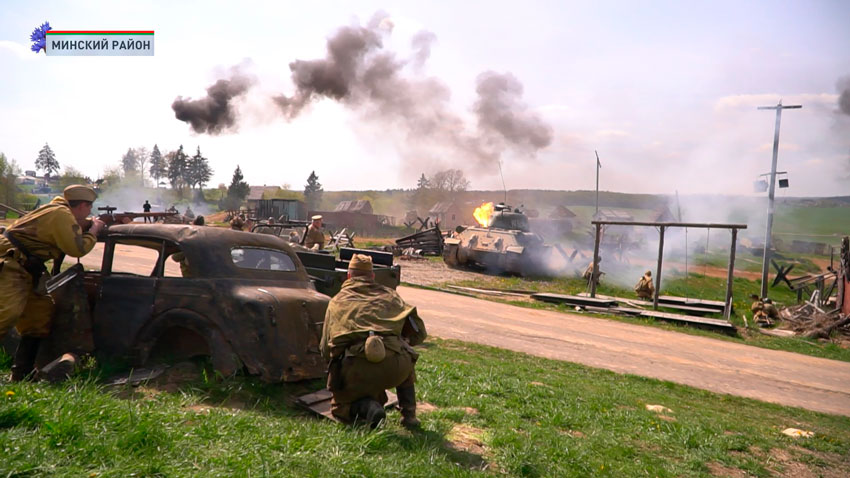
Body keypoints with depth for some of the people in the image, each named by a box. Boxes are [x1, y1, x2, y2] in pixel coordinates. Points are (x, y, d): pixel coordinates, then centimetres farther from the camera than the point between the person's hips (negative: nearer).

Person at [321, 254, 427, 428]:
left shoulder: (337, 301, 21)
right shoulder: (390, 295, 22)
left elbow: (325, 349, 20)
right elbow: (419, 332, 21)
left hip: (356, 369, -1)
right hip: (395, 367, 1)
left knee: (339, 408, 29)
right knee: (406, 357, 38)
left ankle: (365, 406, -5)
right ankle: (409, 415, 24)